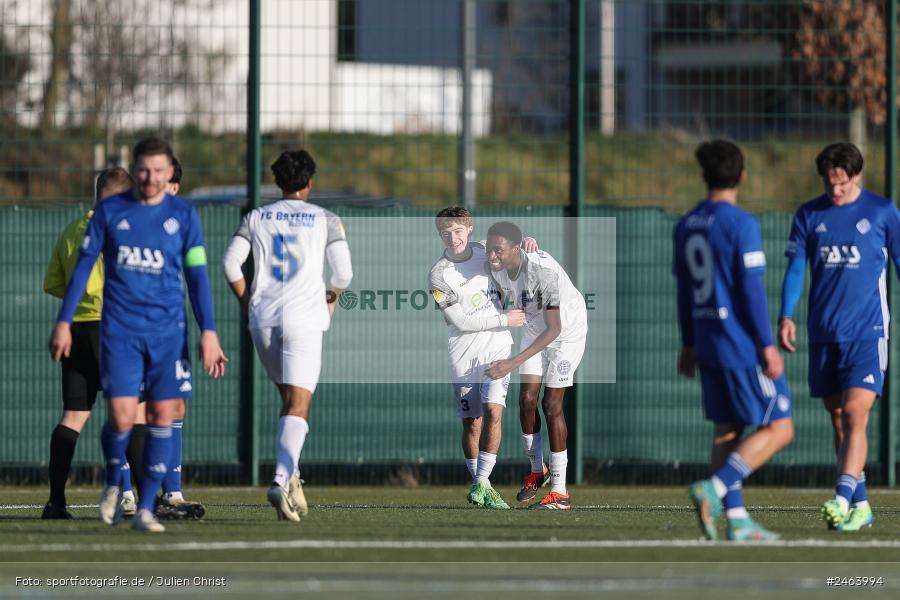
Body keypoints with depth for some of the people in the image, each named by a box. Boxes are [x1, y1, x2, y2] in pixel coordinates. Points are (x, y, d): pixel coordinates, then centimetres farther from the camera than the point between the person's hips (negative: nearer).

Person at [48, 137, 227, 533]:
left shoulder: (183, 215, 4)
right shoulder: (110, 211, 3)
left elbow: (197, 275, 5)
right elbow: (83, 265, 7)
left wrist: (208, 332, -1)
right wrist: (64, 322, 3)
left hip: (168, 331, 1)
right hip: (120, 331, -1)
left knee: (162, 417, -3)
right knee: (121, 417, -10)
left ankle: (145, 509, 5)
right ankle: (114, 484, 19)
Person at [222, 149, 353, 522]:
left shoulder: (256, 218, 10)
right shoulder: (325, 220, 4)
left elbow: (231, 263, 2)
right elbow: (344, 271, 0)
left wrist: (247, 303, 14)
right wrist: (332, 296, 21)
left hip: (262, 319, 3)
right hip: (303, 318, -3)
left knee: (289, 399, 22)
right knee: (297, 407, -9)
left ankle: (291, 476, 13)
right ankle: (282, 480, -30)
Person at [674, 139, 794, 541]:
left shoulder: (686, 226, 9)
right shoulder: (741, 224, -13)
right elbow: (751, 289, -16)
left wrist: (689, 344, 22)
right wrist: (767, 346, -14)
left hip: (708, 342, 8)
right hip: (744, 346, -8)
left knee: (727, 432, 10)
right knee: (778, 430, -2)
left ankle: (737, 521, 5)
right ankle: (713, 489, -17)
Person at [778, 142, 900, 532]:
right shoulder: (809, 216, 7)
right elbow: (795, 268, 6)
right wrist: (786, 316, -8)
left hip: (867, 331, -4)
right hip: (823, 334, 4)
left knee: (855, 413, -16)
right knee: (838, 419, 6)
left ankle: (842, 499, -24)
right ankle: (861, 506, 13)